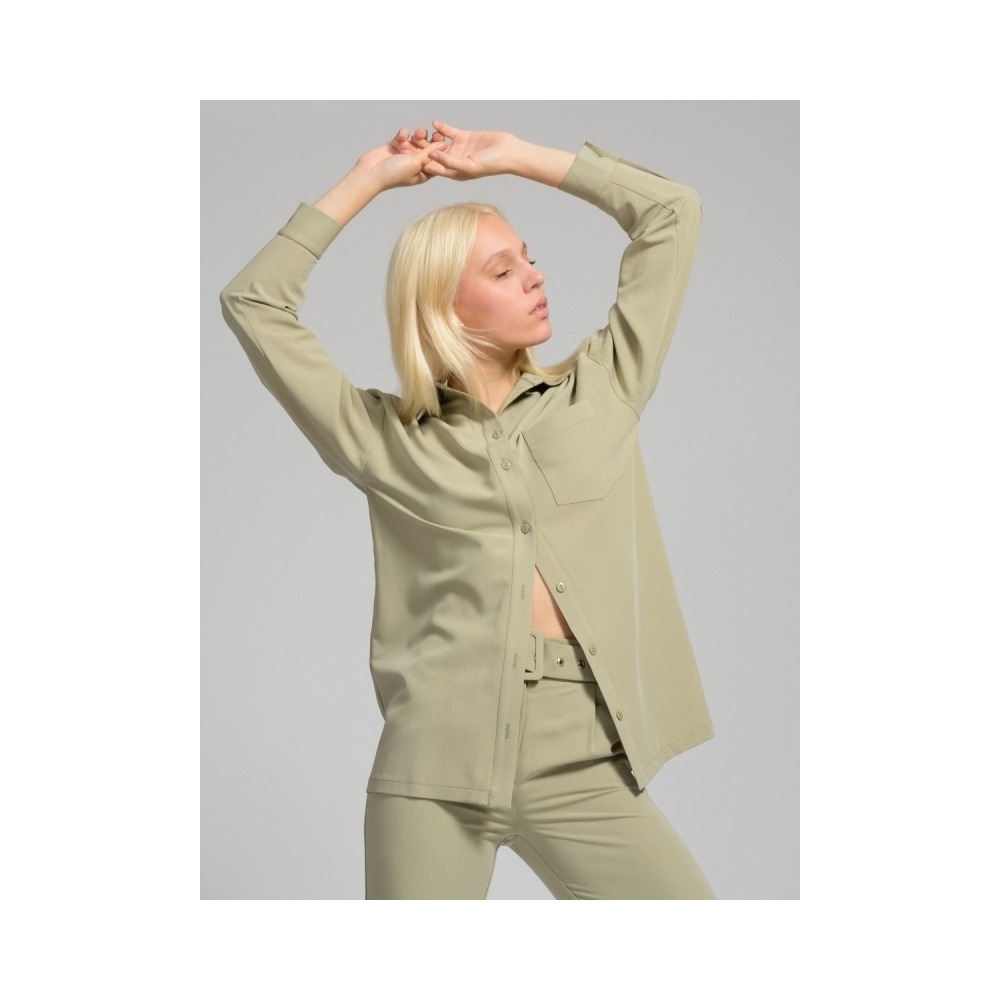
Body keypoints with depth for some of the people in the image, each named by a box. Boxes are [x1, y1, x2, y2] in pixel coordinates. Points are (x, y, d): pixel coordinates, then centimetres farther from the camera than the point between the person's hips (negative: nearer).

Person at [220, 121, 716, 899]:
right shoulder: (386, 435, 10)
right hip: (436, 756, -1)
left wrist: (514, 155, 16)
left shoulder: (598, 393, 14)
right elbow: (254, 304, 10)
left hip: (581, 760, 2)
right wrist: (370, 178, 14)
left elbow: (674, 216, 15)